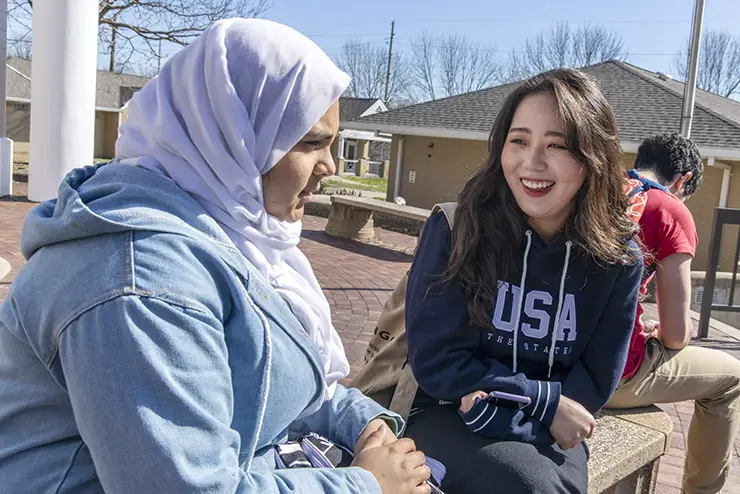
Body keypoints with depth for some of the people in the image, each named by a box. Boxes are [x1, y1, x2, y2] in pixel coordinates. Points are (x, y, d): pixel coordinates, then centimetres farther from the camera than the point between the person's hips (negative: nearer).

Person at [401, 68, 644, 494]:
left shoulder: (618, 261, -7)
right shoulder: (457, 229, -14)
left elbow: (591, 388, -2)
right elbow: (434, 361, -12)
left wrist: (499, 410, -18)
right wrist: (546, 400, -13)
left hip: (548, 430, 3)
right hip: (444, 415, -2)